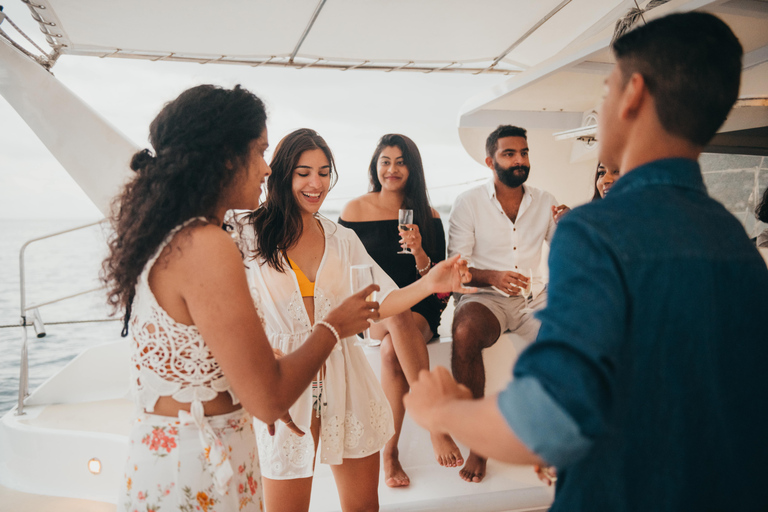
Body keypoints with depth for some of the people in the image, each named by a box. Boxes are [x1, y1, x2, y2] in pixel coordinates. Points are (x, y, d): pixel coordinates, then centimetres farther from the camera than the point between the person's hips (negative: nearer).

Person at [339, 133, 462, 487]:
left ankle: (390, 451, -22)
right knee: (398, 316, -37)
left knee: (392, 350, -34)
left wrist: (419, 253, -18)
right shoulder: (354, 211, 5)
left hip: (419, 310, 1)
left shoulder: (427, 217, 7)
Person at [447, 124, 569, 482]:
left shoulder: (545, 203, 12)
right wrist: (492, 277, -22)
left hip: (534, 297, 4)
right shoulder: (469, 202, 1)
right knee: (465, 333, -37)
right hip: (485, 296, -3)